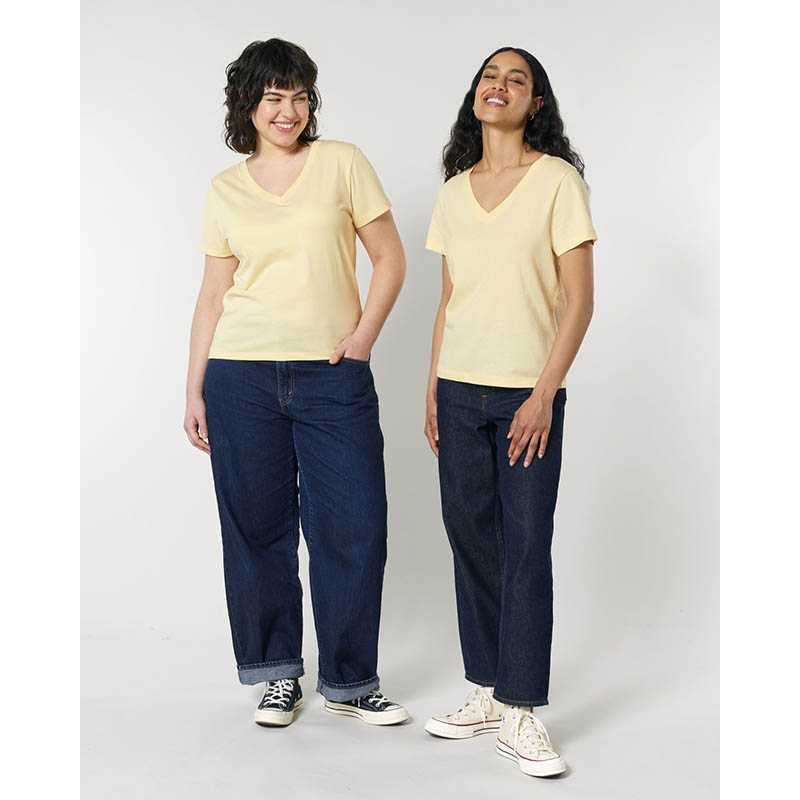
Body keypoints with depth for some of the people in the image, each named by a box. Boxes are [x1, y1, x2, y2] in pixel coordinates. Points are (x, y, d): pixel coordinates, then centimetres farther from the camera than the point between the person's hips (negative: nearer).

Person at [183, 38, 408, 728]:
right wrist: (194, 390, 7)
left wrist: (365, 334, -9)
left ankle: (350, 682, 14)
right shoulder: (226, 190, 10)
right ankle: (279, 673, 22)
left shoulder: (342, 162, 4)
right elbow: (214, 294, 11)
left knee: (352, 530, -2)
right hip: (242, 378, 2)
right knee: (258, 529, 5)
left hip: (333, 376, -1)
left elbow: (390, 257, 4)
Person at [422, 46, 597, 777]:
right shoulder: (454, 191, 12)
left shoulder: (557, 180, -3)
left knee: (526, 549, -3)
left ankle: (520, 713, 5)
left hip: (528, 393, -4)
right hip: (460, 392, 4)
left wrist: (544, 393, -14)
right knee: (472, 540, 7)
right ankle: (487, 691, 20)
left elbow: (579, 300, -7)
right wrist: (432, 390, 9)